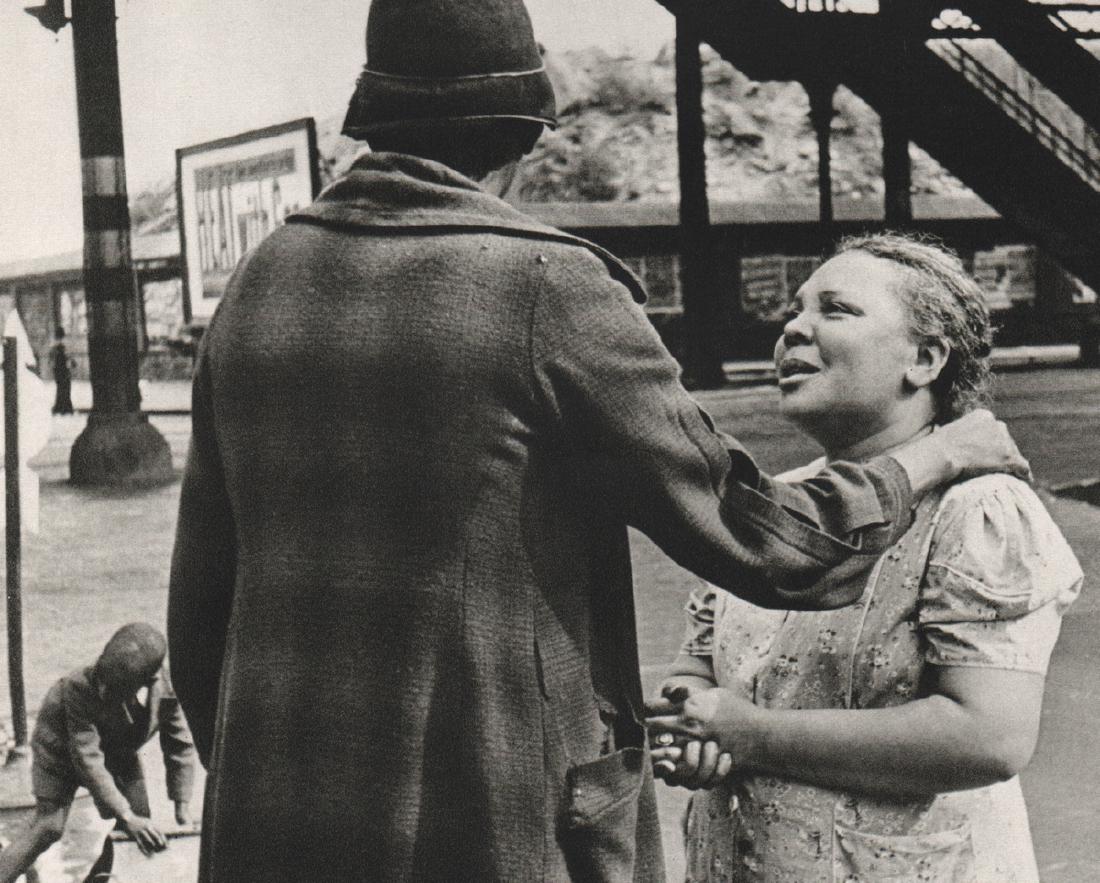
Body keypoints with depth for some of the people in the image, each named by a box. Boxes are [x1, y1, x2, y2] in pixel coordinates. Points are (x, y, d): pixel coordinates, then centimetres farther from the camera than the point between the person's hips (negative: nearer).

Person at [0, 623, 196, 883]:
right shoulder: (78, 688, -40)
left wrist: (183, 807, -19)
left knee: (141, 830, 0)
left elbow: (180, 747, -16)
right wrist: (126, 816, -43)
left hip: (118, 752, 4)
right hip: (61, 747, -4)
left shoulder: (167, 688, -30)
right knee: (48, 827, -16)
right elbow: (88, 758, -40)